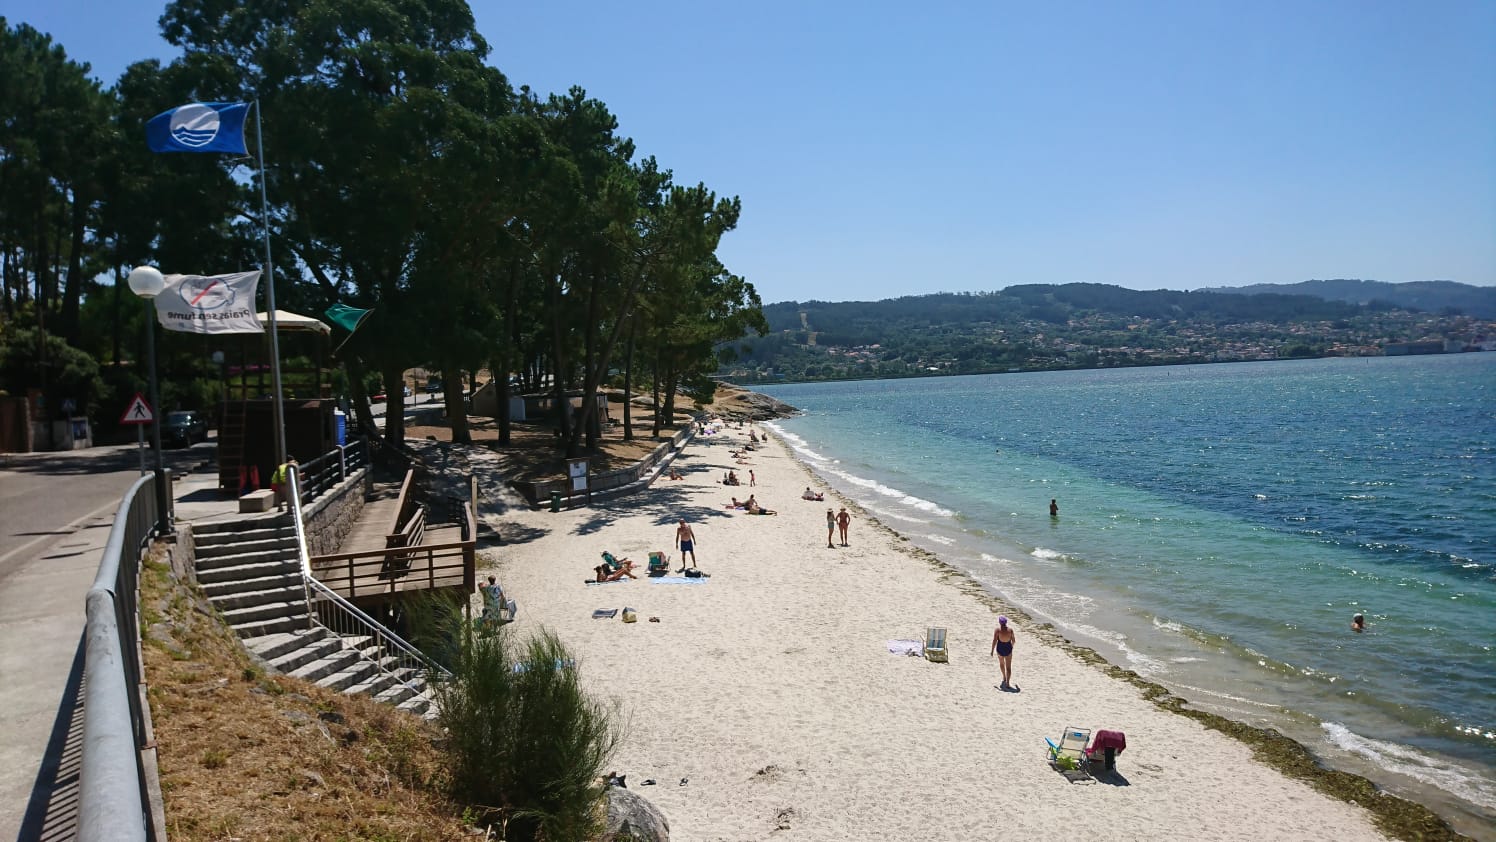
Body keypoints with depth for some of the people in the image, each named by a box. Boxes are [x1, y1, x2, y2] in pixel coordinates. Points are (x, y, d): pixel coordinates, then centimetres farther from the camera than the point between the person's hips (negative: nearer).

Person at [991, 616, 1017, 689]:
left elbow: (994, 641, -14)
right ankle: (1007, 684, -7)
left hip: (1000, 649, 0)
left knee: (1001, 663, 29)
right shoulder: (1010, 630, -9)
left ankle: (1004, 678, 45)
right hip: (1008, 649, 0)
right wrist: (1012, 645, 24)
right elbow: (1013, 640, 2)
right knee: (1008, 667, 3)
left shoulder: (998, 630, -15)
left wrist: (992, 650, -4)